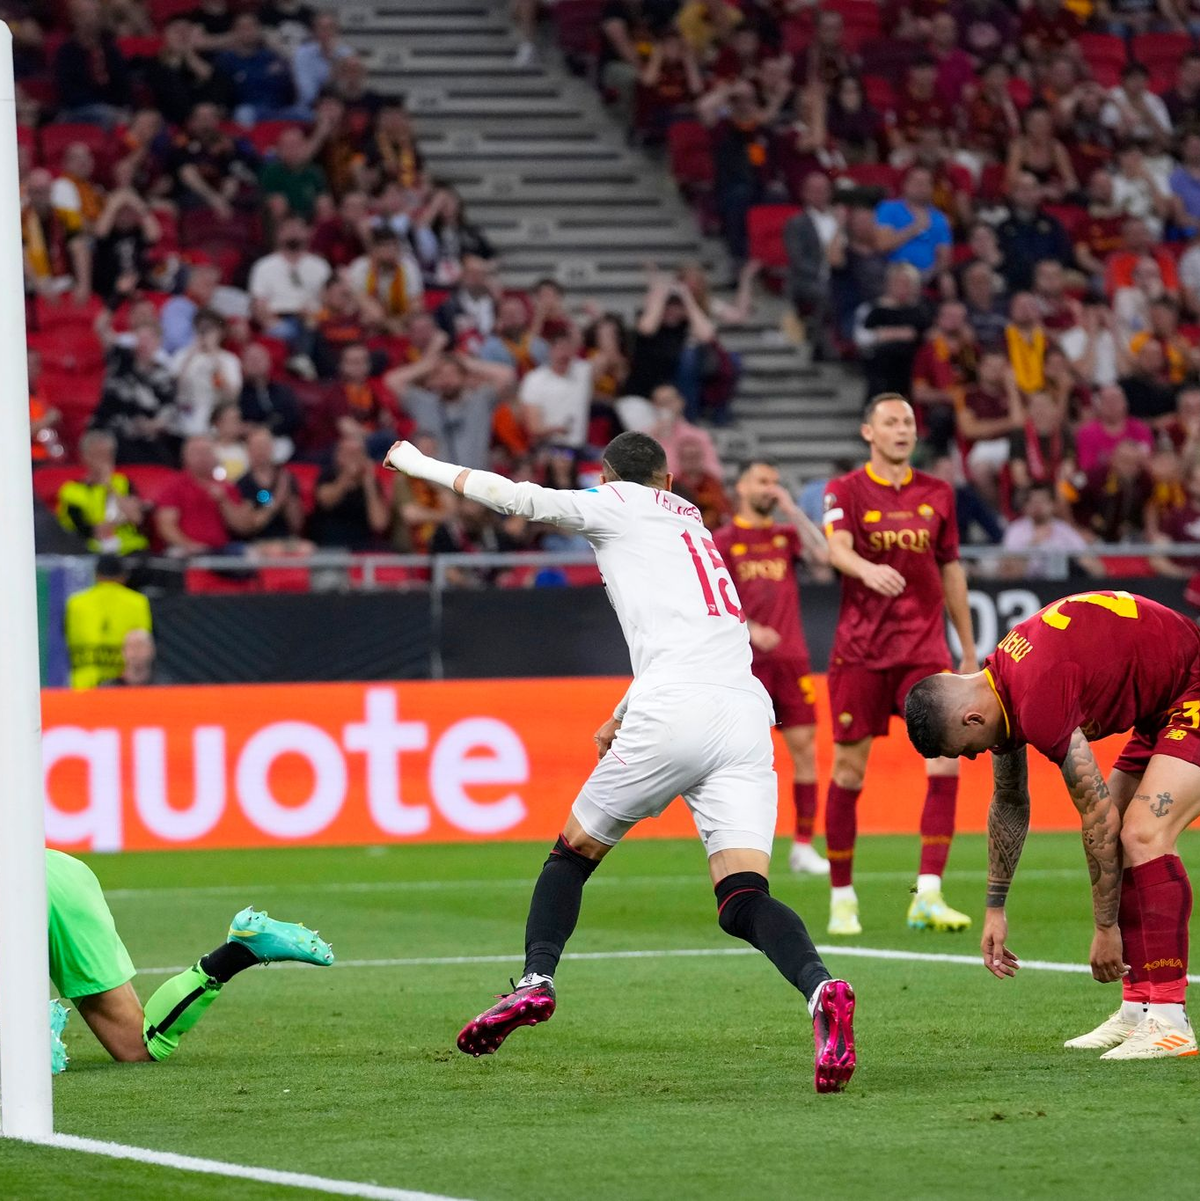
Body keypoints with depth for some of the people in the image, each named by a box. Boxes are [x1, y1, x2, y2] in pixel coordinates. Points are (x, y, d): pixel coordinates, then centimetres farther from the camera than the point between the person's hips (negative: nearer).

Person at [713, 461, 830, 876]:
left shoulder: (786, 534, 14)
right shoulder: (722, 541, 5)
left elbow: (823, 554, -5)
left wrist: (792, 510, -4)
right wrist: (750, 629, -19)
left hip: (791, 656, 3)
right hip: (745, 661, -3)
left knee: (804, 746, -1)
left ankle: (804, 846, 4)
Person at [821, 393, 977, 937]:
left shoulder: (937, 494, 10)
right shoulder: (846, 491, 0)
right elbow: (837, 549, -19)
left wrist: (969, 650, 18)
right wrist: (867, 568, -42)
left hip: (924, 647, 2)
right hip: (859, 650, -2)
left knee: (946, 759, -13)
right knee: (849, 769, 1)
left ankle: (928, 897, -14)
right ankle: (842, 898, 14)